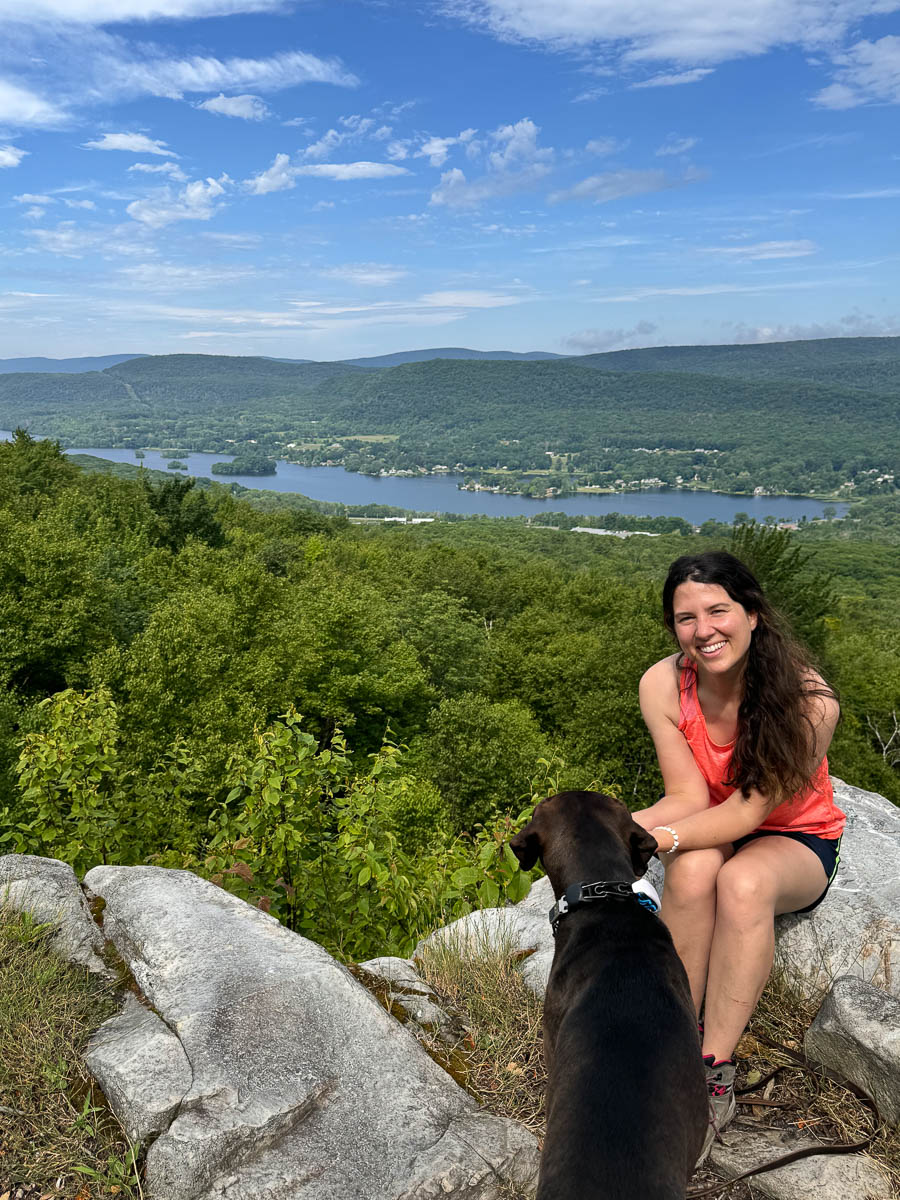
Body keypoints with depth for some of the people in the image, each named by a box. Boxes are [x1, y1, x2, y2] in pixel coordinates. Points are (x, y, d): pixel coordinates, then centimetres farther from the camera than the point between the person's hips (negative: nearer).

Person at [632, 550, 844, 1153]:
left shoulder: (810, 702, -28)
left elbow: (748, 811, -28)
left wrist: (652, 838, -42)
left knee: (744, 880, -35)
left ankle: (716, 1069, -20)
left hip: (795, 840, -2)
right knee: (694, 866, -33)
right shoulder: (663, 685, -19)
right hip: (711, 829, 2)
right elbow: (690, 796, -16)